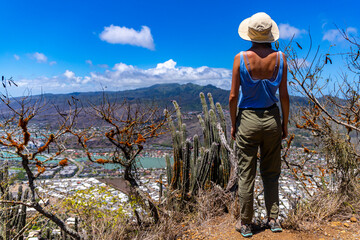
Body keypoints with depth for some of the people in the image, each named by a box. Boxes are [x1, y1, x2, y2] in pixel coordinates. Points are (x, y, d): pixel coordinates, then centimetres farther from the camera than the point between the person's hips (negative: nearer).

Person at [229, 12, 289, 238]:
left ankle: (245, 224, 19)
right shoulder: (280, 58, -4)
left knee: (246, 174, 8)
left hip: (247, 119, -2)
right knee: (271, 174, 17)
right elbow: (284, 96, -1)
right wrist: (285, 124, 10)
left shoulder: (241, 58, -9)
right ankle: (274, 219, 27)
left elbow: (233, 97, -9)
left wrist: (233, 124, 3)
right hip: (272, 119, 2)